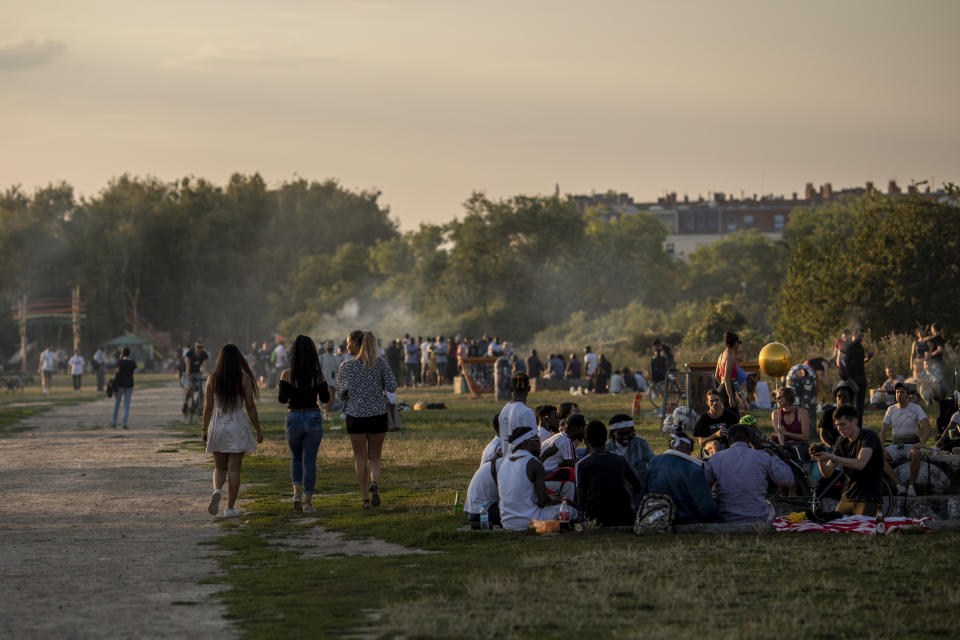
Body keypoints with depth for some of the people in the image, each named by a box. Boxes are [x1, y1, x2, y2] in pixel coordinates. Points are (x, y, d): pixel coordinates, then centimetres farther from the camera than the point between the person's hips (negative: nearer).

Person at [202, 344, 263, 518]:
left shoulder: (212, 379, -1)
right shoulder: (244, 379, -7)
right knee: (234, 469, 5)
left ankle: (217, 490, -15)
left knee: (219, 467, 14)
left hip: (217, 426, 2)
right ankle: (230, 507, 4)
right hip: (237, 426, -2)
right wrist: (258, 430, 1)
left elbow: (208, 407, 1)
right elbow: (250, 406, -7)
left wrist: (205, 430, 10)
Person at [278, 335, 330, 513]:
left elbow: (283, 399, -11)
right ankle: (307, 502, 4)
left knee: (296, 458, 20)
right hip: (313, 418, 0)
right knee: (309, 460, 6)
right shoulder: (318, 375, -6)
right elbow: (325, 398, 0)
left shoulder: (287, 374, -8)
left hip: (294, 419, 0)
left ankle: (297, 492, 1)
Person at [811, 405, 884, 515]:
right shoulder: (842, 442, 10)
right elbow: (827, 473, 6)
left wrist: (832, 457, -30)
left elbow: (860, 464, -26)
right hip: (847, 499, 7)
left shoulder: (869, 436, -10)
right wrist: (820, 459, -14)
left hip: (868, 500, -6)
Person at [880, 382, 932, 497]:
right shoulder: (891, 409, 9)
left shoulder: (916, 408, -2)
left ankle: (911, 485, -30)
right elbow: (884, 431, 10)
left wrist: (922, 443, -28)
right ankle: (898, 485, -27)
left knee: (915, 453, -40)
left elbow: (927, 428, -12)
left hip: (913, 445, -3)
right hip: (896, 446, 3)